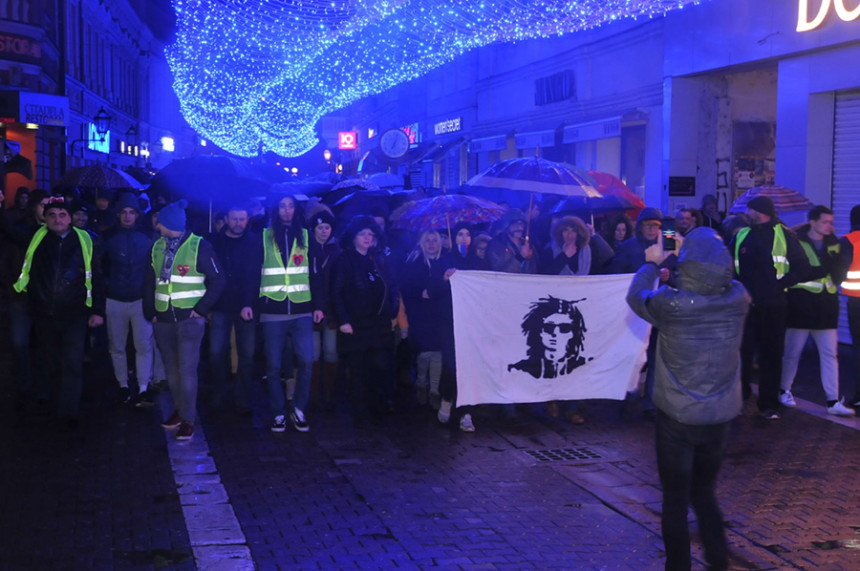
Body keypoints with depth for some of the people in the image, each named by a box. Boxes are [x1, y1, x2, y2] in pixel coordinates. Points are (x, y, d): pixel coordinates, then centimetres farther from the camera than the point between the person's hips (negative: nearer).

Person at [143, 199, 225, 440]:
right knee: (171, 369, 12)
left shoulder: (199, 246, -7)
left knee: (187, 369, -10)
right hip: (163, 319, 6)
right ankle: (179, 410, 26)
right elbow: (150, 282, 17)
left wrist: (201, 308, -11)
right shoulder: (157, 247, 10)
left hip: (190, 318, -6)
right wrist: (150, 311, 8)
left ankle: (188, 419, -5)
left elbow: (217, 280, -6)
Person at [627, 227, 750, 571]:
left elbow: (636, 295, 2)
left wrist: (652, 264, 18)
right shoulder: (738, 298, -11)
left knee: (676, 500, 10)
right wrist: (709, 255, 19)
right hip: (721, 417, 4)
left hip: (677, 417, -4)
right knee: (705, 494, 22)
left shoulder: (670, 302, -20)